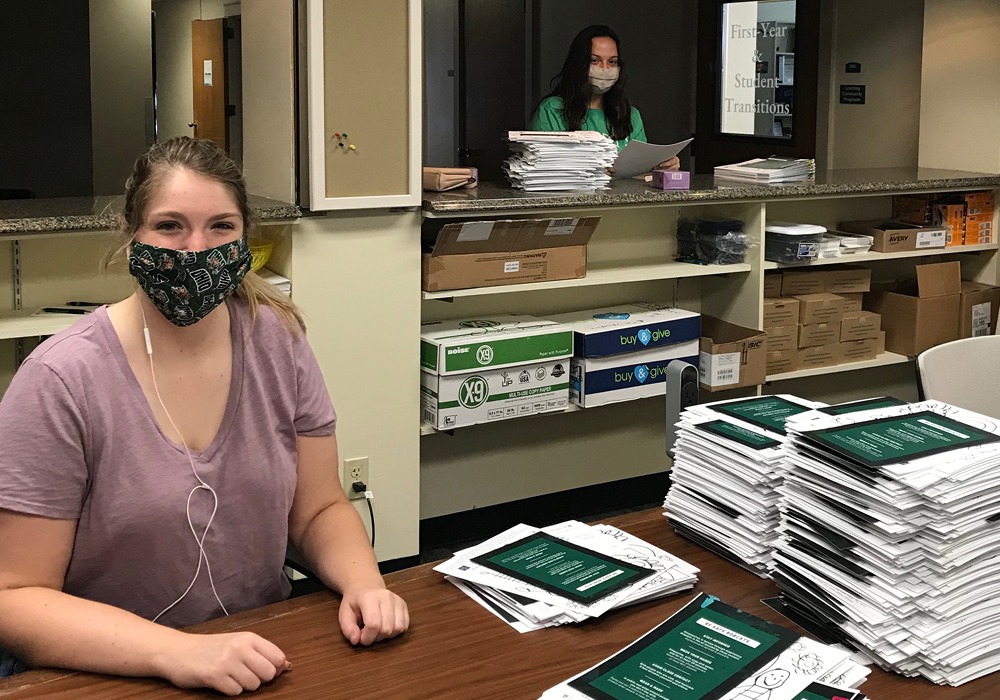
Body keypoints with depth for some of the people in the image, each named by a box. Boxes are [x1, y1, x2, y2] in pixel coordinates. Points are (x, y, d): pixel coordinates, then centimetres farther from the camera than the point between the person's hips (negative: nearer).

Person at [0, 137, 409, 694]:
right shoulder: (61, 381, -13)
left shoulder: (279, 341, -1)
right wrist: (176, 652, -25)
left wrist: (364, 585, -13)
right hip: (103, 676, -3)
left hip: (263, 657, 3)